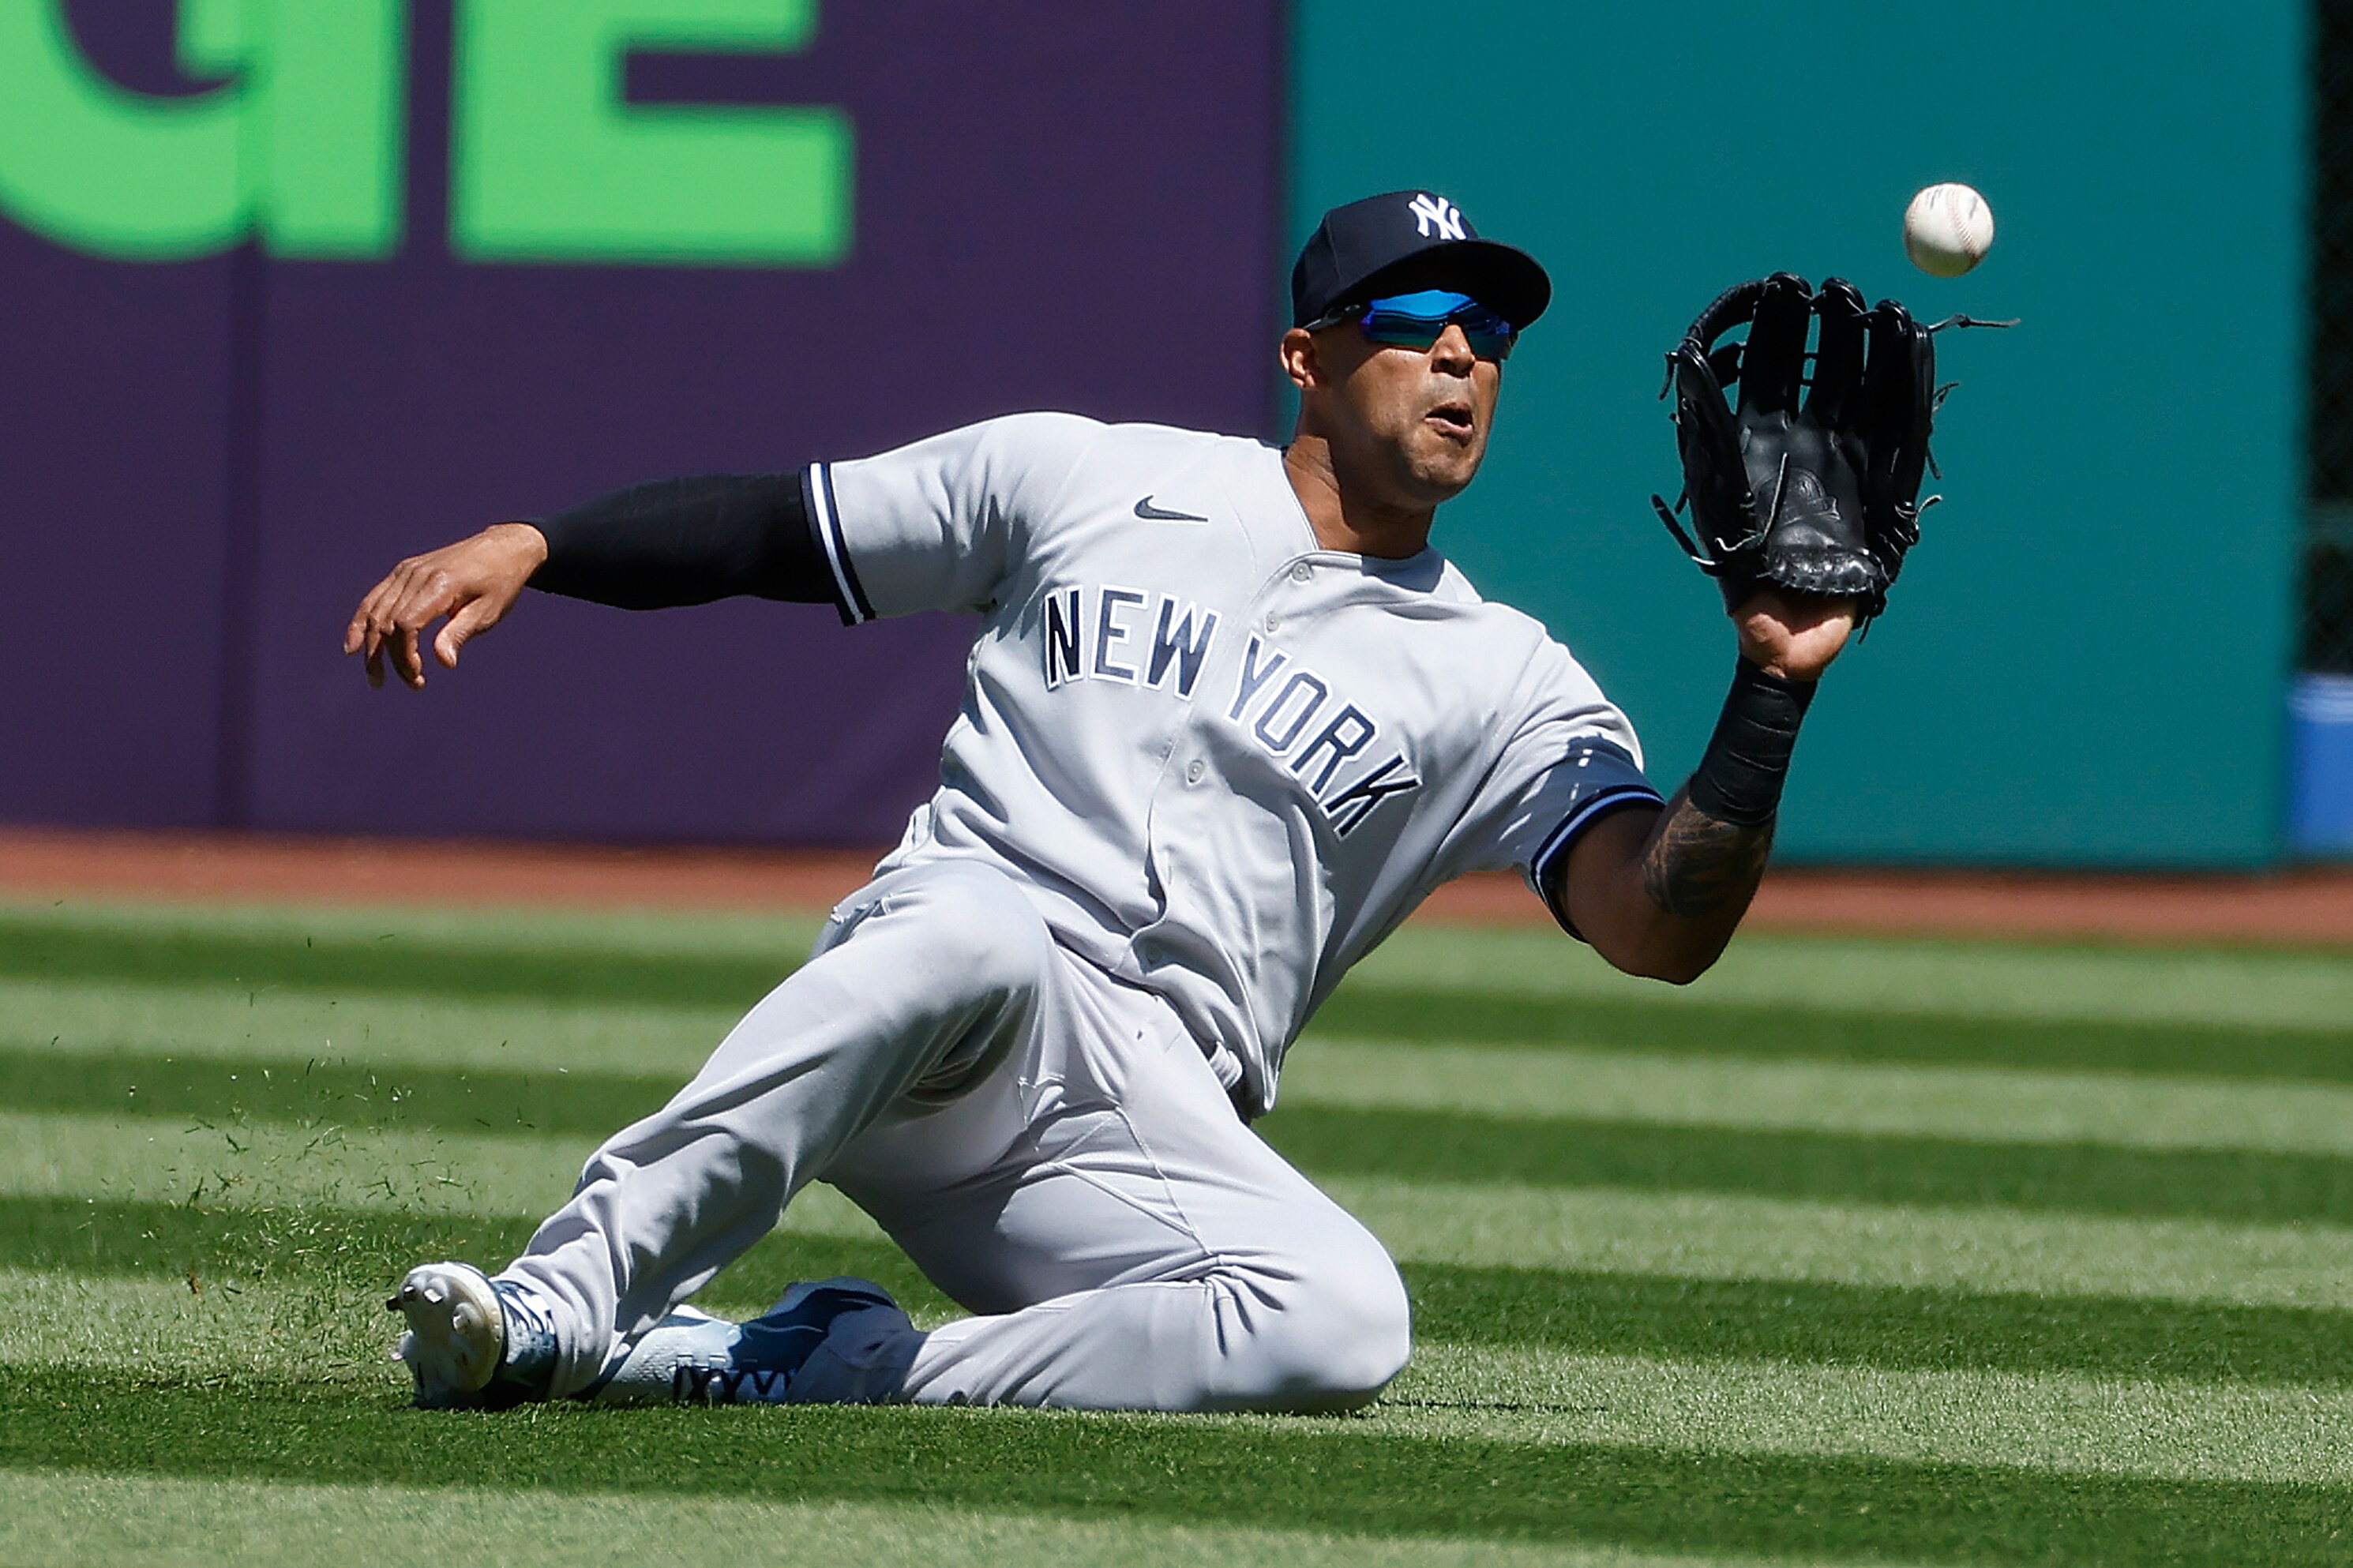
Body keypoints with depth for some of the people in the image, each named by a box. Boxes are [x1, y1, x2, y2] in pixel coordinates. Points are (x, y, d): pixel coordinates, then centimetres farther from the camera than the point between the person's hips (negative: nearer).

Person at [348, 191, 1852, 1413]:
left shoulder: (1504, 685, 12)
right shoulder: (1082, 480, 13)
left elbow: (1667, 930, -2)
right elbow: (769, 529, 17)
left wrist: (1772, 692, -15)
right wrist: (526, 547, 2)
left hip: (1158, 1134, 2)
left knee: (1344, 1320, -31)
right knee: (984, 927, -39)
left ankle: (799, 1366, -26)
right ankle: (558, 1302, -39)